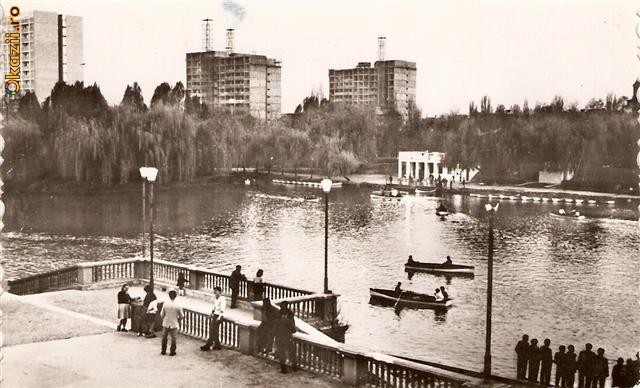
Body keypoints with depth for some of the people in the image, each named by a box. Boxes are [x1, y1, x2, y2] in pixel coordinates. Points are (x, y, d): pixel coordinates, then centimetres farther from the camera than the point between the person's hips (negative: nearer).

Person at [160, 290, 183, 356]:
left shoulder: (165, 304, -11)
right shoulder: (178, 306, -13)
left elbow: (162, 314, -3)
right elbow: (182, 316, -7)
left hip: (166, 324, 1)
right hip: (174, 324, -1)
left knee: (164, 337, 19)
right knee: (173, 338, 13)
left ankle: (163, 351, 27)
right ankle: (172, 352, 17)